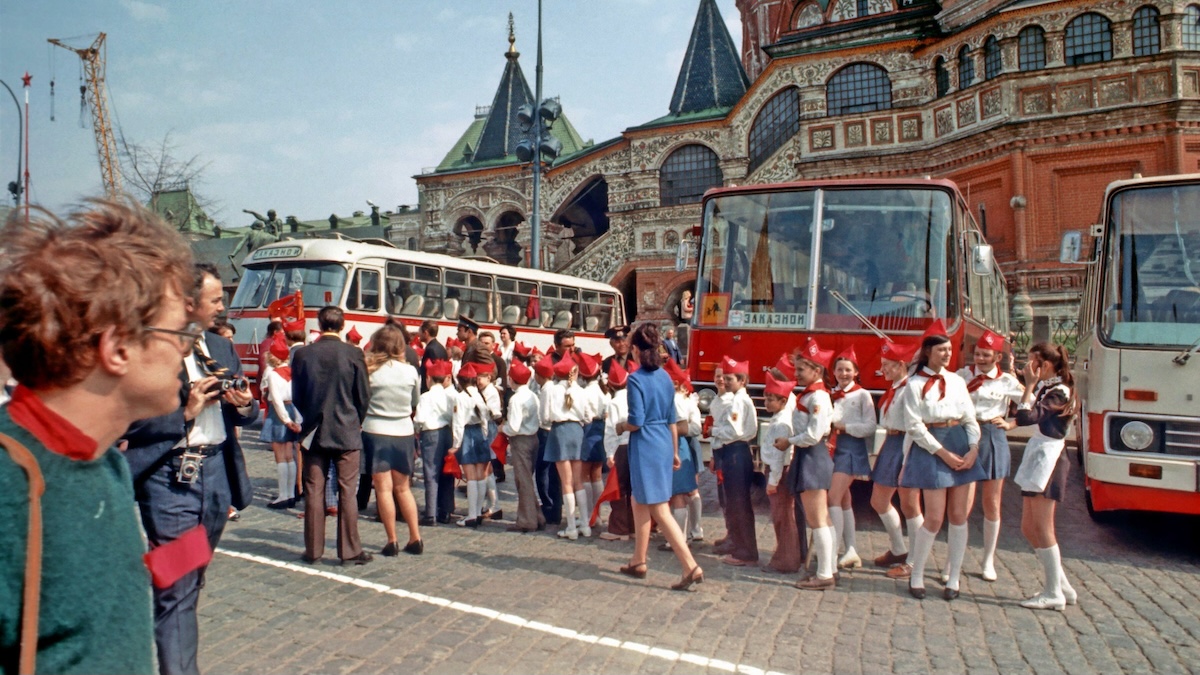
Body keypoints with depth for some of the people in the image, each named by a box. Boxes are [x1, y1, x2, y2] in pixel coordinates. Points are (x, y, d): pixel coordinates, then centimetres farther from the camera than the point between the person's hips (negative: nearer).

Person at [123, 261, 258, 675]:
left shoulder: (222, 349, 11)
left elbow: (240, 412, 17)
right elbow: (130, 423, -15)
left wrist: (245, 405, -5)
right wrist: (186, 412, -20)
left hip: (217, 471, 7)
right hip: (170, 477, -7)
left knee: (192, 582, 19)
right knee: (177, 590, -2)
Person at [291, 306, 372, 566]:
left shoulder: (302, 354, -2)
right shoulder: (354, 354, -8)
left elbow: (296, 396, 5)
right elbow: (363, 396, -3)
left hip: (314, 432, 2)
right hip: (346, 431, -2)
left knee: (314, 492, 8)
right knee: (347, 492, 3)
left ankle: (313, 550, 15)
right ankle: (350, 551, 8)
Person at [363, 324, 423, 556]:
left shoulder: (369, 369, -10)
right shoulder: (411, 371, -3)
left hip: (376, 432, -3)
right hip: (404, 432, 3)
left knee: (384, 488, 4)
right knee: (403, 488, 15)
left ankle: (392, 541, 6)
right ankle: (415, 539, 15)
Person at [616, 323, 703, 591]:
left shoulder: (636, 379, -14)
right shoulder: (665, 377, 8)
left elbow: (637, 421, -18)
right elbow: (671, 419, 13)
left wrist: (620, 426, 3)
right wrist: (675, 451, 21)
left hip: (646, 446, -8)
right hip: (664, 444, 8)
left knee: (660, 511, -3)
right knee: (640, 503, 20)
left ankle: (691, 567, -5)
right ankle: (638, 562, 29)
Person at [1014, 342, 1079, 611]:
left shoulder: (1058, 392, -14)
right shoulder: (1046, 388, 15)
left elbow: (1025, 417, -23)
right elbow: (1028, 417, 8)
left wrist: (1030, 384, -16)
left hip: (1047, 462, -10)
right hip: (1036, 461, 10)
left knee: (1043, 530, -3)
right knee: (1029, 529, 12)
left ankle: (1054, 593, 6)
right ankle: (1062, 586, 20)